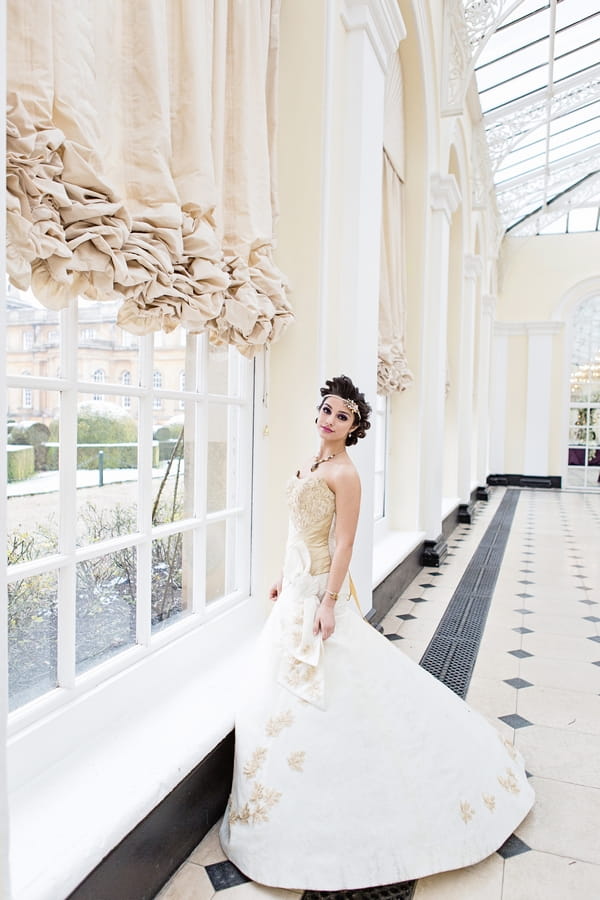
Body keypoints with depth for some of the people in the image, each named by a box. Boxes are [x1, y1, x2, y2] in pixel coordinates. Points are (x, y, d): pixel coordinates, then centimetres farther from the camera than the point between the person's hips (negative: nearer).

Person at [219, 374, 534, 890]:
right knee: (289, 692, 20)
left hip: (319, 592, -9)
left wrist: (328, 603, -22)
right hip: (297, 590, 9)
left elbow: (344, 542, -19)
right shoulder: (311, 466, 10)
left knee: (320, 697, 2)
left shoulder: (344, 473, -16)